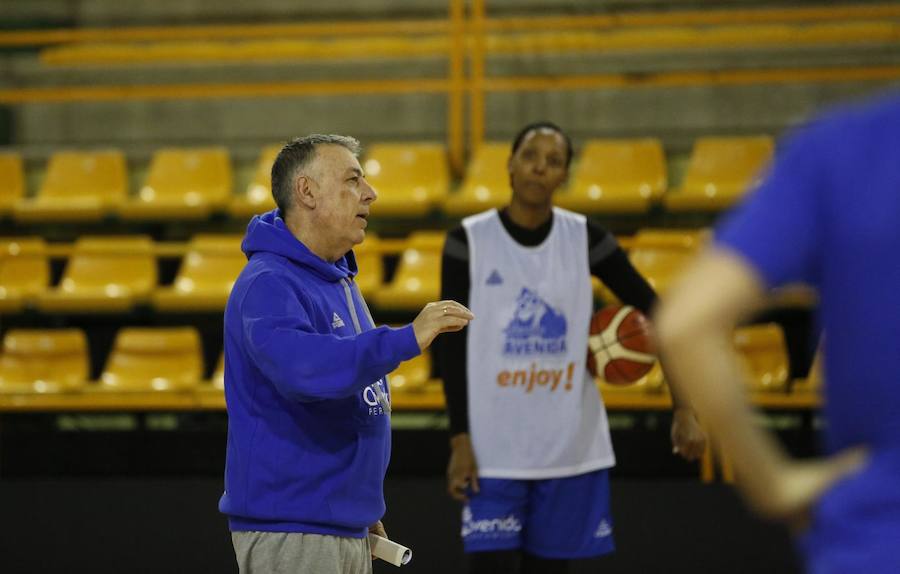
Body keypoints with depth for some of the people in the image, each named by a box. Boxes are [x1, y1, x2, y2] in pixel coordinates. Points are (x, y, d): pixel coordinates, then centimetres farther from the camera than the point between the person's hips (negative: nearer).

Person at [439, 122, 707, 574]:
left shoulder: (584, 238, 0)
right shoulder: (469, 240, -4)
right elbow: (452, 345, -4)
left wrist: (684, 408, -6)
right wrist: (460, 442, -9)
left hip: (570, 447, 2)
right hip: (494, 448, -2)